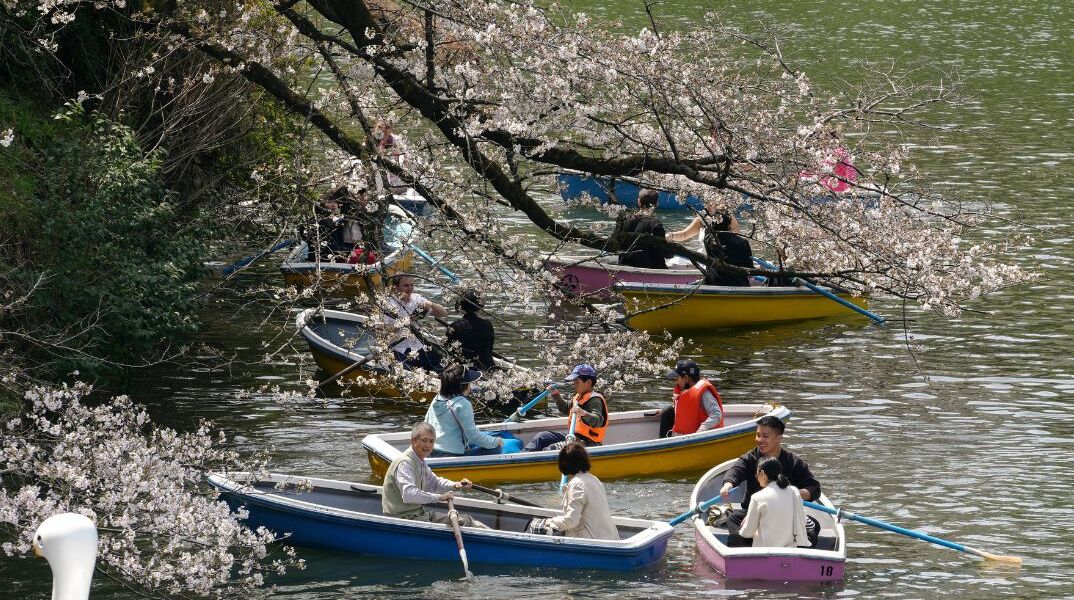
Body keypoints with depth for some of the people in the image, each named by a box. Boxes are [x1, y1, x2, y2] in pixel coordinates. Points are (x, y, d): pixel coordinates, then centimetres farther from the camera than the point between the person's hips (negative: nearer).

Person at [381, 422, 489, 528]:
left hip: (419, 513, 11)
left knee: (464, 520, 9)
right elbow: (408, 494, -35)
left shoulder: (420, 462, 13)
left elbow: (434, 482, 31)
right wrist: (440, 497, -31)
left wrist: (455, 485, 11)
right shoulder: (404, 463, -21)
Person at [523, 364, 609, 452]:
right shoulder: (579, 397, 16)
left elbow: (598, 421, -31)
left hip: (586, 442, -10)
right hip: (574, 438, 10)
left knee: (551, 449, -28)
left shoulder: (595, 400, -16)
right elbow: (566, 409, 35)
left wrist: (584, 414, -50)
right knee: (541, 437, 9)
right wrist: (556, 395, 21)